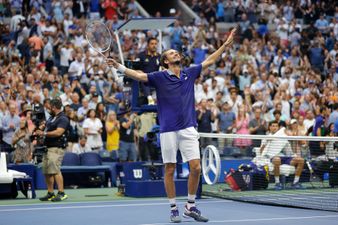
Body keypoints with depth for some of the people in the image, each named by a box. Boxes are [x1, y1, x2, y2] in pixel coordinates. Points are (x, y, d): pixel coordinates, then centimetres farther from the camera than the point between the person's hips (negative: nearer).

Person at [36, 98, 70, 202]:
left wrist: (44, 133, -16)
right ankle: (50, 193, 15)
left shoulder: (63, 118, -9)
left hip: (57, 148, -10)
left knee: (55, 170, -18)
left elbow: (58, 132, -21)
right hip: (47, 147, 10)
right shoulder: (52, 117, 19)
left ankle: (61, 193, -19)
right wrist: (41, 128, 11)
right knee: (46, 171, 9)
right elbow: (46, 125, 35)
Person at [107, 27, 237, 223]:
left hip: (188, 129, 3)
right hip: (168, 131, -3)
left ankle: (191, 206, 12)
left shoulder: (189, 73, 12)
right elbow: (139, 75, -10)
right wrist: (118, 66, -23)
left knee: (196, 168, -3)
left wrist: (226, 44, 20)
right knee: (170, 170, 2)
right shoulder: (160, 77, 1)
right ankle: (174, 209, 13)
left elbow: (209, 61, 20)